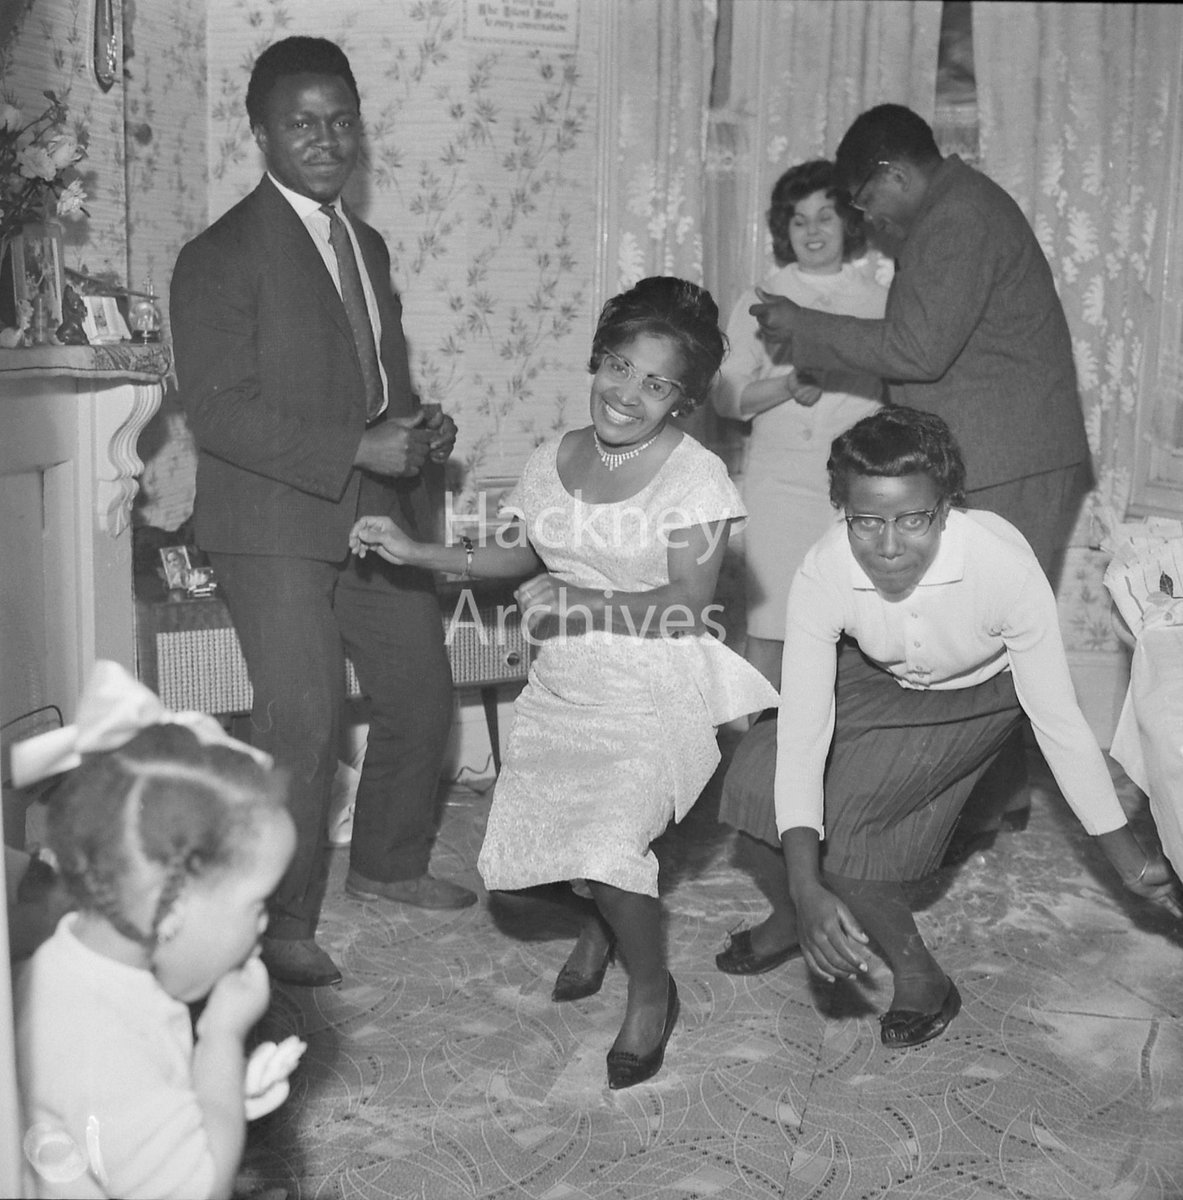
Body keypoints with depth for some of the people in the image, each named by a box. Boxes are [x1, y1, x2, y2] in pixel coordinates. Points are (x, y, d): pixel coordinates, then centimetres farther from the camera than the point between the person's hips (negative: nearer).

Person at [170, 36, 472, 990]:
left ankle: (389, 864, 36)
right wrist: (357, 450, -23)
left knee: (423, 698, 14)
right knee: (302, 724, -10)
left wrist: (421, 428, 2)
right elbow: (220, 411, -17)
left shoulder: (367, 245, 16)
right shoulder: (223, 257, -9)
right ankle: (281, 921, 8)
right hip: (279, 527, -8)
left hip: (379, 517, 8)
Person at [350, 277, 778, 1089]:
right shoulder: (555, 460, 8)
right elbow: (518, 557, 19)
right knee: (533, 828, -6)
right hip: (565, 684, 6)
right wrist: (413, 551, 12)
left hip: (654, 692, -5)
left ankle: (652, 988, 9)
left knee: (607, 838, -20)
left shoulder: (695, 476, -10)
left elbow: (689, 604, -15)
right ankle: (601, 918, 31)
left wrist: (582, 601, -19)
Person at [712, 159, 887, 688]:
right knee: (768, 628, -4)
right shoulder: (760, 303, 11)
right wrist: (788, 386, -11)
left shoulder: (881, 301, 12)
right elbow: (726, 395, 5)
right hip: (782, 480, 0)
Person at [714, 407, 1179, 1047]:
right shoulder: (823, 574, -32)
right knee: (754, 775, -15)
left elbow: (1057, 716, -27)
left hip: (976, 695, -3)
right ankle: (789, 921, 17)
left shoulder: (1003, 563, -38)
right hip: (873, 679, 3)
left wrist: (1125, 851, -21)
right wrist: (806, 891, -41)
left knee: (844, 824, -20)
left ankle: (919, 977, 6)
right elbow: (802, 728, -33)